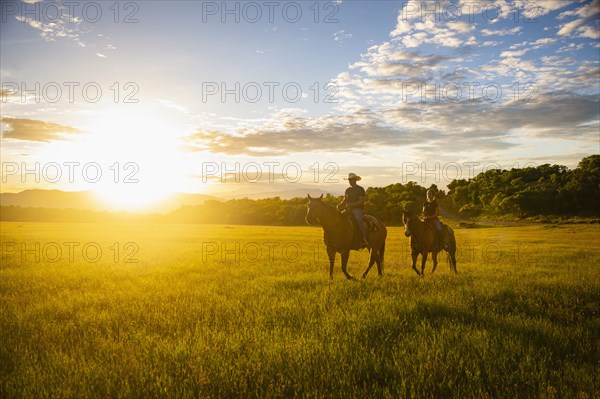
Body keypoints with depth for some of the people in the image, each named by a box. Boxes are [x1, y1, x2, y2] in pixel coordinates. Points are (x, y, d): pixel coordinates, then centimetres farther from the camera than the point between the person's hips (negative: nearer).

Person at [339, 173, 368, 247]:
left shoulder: (360, 189, -2)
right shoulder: (348, 190, 18)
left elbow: (361, 201, -10)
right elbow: (344, 200, 21)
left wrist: (352, 204, -22)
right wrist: (340, 205, -1)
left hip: (357, 209, -7)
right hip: (349, 210, 7)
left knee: (359, 220, -33)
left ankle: (364, 239, -35)